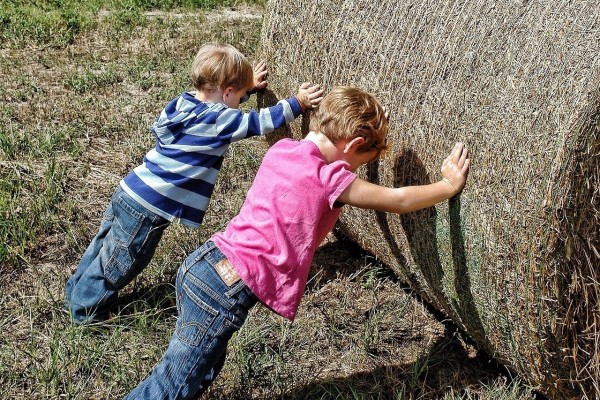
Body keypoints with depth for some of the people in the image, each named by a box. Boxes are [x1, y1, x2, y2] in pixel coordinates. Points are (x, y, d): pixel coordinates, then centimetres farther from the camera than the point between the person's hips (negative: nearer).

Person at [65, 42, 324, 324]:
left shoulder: (184, 102, 6)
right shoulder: (217, 121, -17)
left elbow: (218, 101, 27)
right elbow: (261, 121, -10)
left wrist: (247, 85, 33)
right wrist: (298, 103, -1)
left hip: (128, 192, 8)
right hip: (148, 209, -8)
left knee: (105, 247, 25)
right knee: (120, 263, 10)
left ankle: (76, 291, 43)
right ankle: (85, 310, 26)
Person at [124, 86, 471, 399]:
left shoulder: (282, 150, 8)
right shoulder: (329, 177, -12)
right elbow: (398, 200, -1)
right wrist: (449, 185, 11)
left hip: (202, 264, 8)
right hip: (225, 293, -8)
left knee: (207, 367, 26)